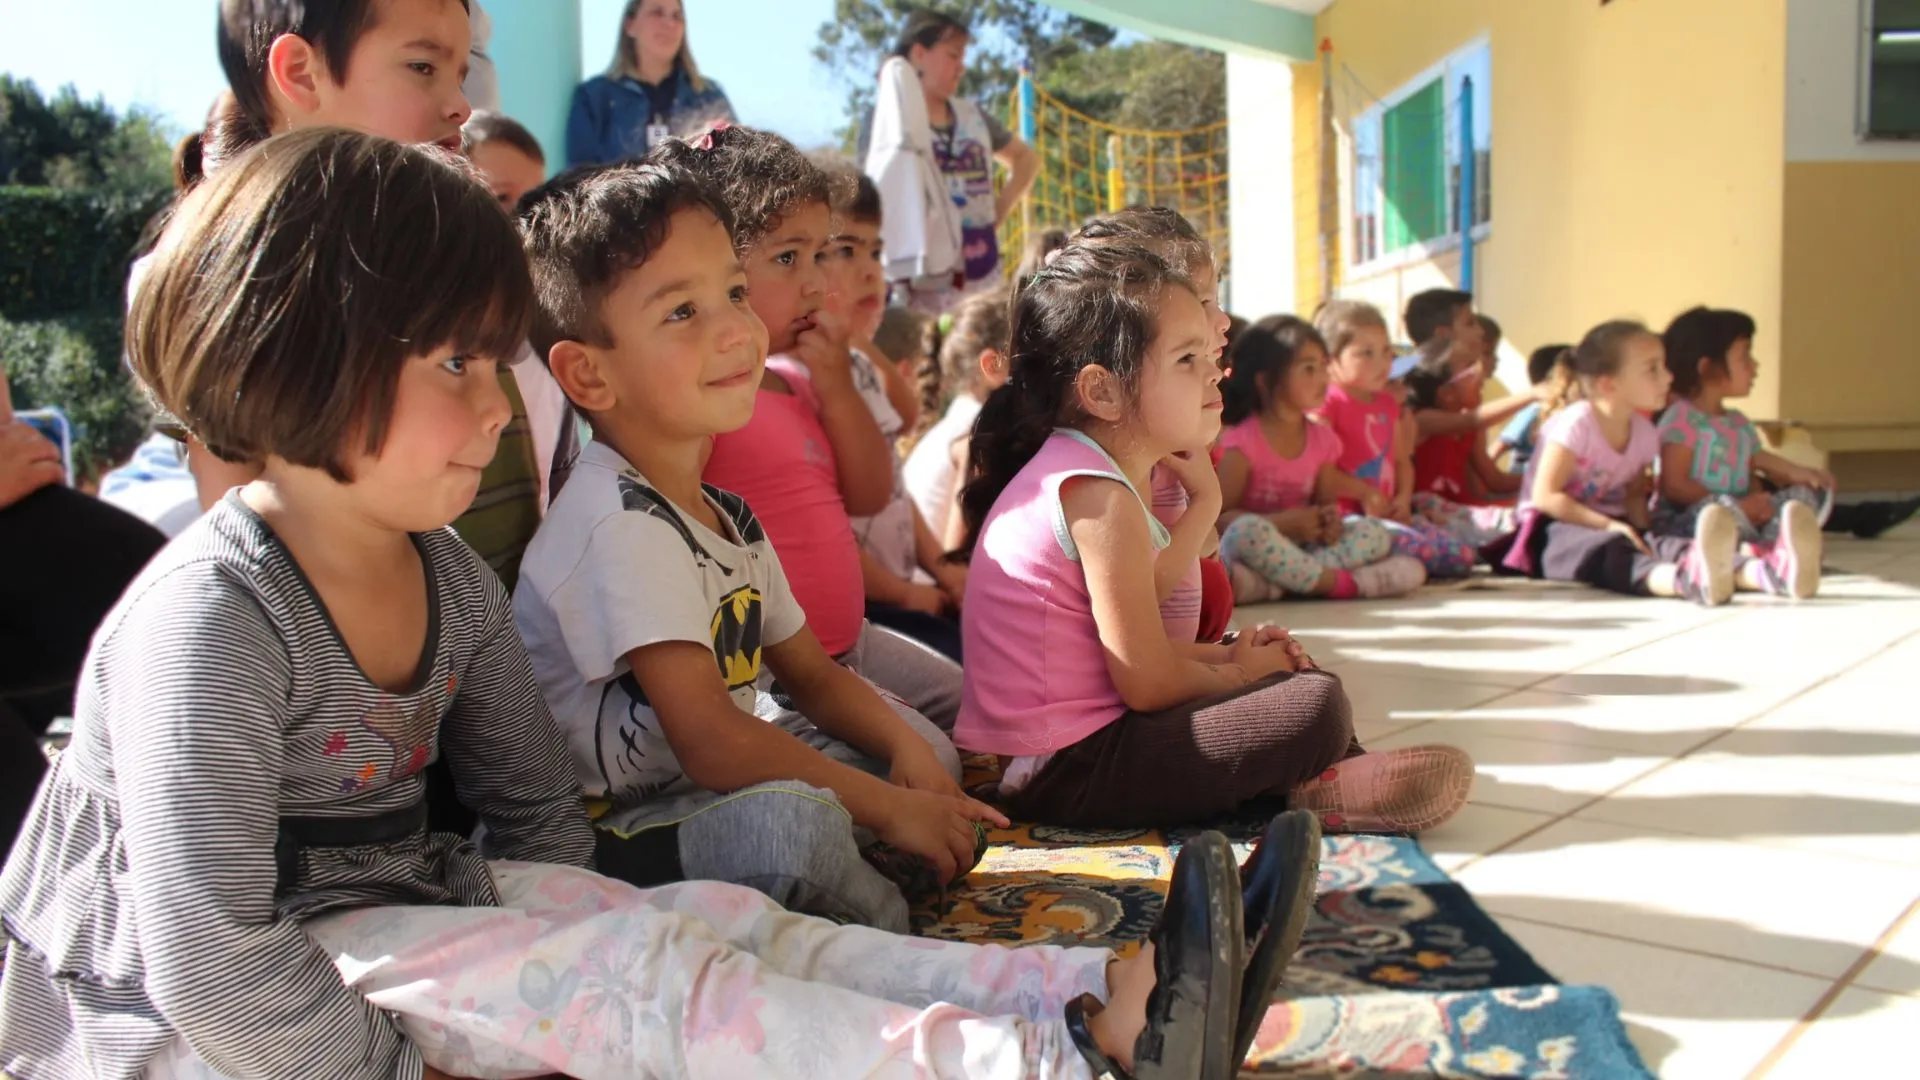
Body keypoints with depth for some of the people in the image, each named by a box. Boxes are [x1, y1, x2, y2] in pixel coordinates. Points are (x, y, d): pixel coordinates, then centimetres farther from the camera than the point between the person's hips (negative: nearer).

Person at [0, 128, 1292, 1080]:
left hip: (401, 903, 8)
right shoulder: (210, 618, -24)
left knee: (723, 920, -12)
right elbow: (212, 963, -27)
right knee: (649, 966, -25)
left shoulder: (449, 577, 1)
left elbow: (540, 809, 10)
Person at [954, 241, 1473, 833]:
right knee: (1316, 704, -17)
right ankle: (1323, 790, 9)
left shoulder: (1063, 471, 8)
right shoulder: (1101, 496, -21)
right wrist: (1239, 670, -2)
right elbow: (1149, 685, -20)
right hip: (1066, 773, -11)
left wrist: (1223, 653, 7)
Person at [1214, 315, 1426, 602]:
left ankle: (1268, 583, -27)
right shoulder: (1243, 442, -12)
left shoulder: (1322, 439, 7)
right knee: (1248, 530, -38)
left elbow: (1325, 501, 16)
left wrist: (1329, 521, -9)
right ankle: (1338, 582, -22)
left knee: (1376, 534, -9)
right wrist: (1284, 522, -21)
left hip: (1302, 547, 7)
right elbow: (1216, 516, -14)